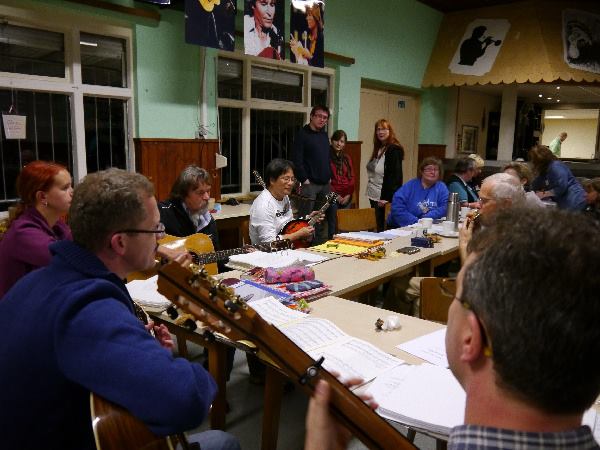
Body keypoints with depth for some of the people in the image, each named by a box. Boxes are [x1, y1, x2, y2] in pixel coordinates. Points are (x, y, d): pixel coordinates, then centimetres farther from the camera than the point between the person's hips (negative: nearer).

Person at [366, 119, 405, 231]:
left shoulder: (394, 149, -10)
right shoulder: (378, 149, 15)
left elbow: (395, 175, -18)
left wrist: (387, 197, -22)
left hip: (384, 198, -8)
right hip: (374, 196, 8)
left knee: (383, 229, -6)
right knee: (376, 228, 10)